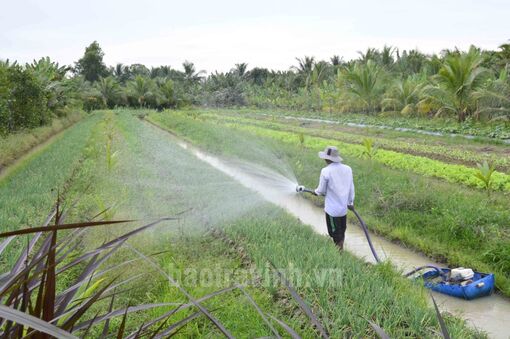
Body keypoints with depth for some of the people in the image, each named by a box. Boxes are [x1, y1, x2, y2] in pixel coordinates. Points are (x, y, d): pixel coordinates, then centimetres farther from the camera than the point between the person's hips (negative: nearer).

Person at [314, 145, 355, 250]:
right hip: (344, 208, 6)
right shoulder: (348, 169, -3)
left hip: (332, 209, -6)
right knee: (341, 232, 22)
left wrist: (316, 192, 13)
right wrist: (350, 202, 19)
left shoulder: (326, 171, -19)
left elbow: (321, 191, -9)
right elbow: (351, 188, 6)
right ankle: (341, 249, 36)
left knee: (336, 235, 8)